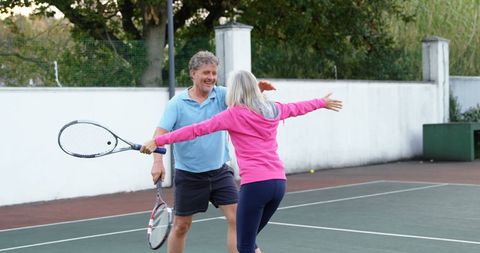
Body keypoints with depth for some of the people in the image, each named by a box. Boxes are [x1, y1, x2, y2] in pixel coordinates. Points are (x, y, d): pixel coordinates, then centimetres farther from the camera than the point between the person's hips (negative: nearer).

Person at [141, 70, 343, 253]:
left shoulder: (234, 114, -5)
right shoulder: (272, 110, 13)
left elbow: (197, 130, -11)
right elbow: (297, 107, 32)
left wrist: (158, 141, -11)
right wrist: (323, 102, 51)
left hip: (255, 183, -7)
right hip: (278, 182, 7)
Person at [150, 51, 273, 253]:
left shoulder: (220, 95, -1)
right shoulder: (177, 103, -7)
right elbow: (161, 132, -15)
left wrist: (257, 89, -41)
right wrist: (158, 161, -31)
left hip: (220, 172, 2)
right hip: (189, 176, -2)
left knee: (236, 218, -7)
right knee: (181, 226, 10)